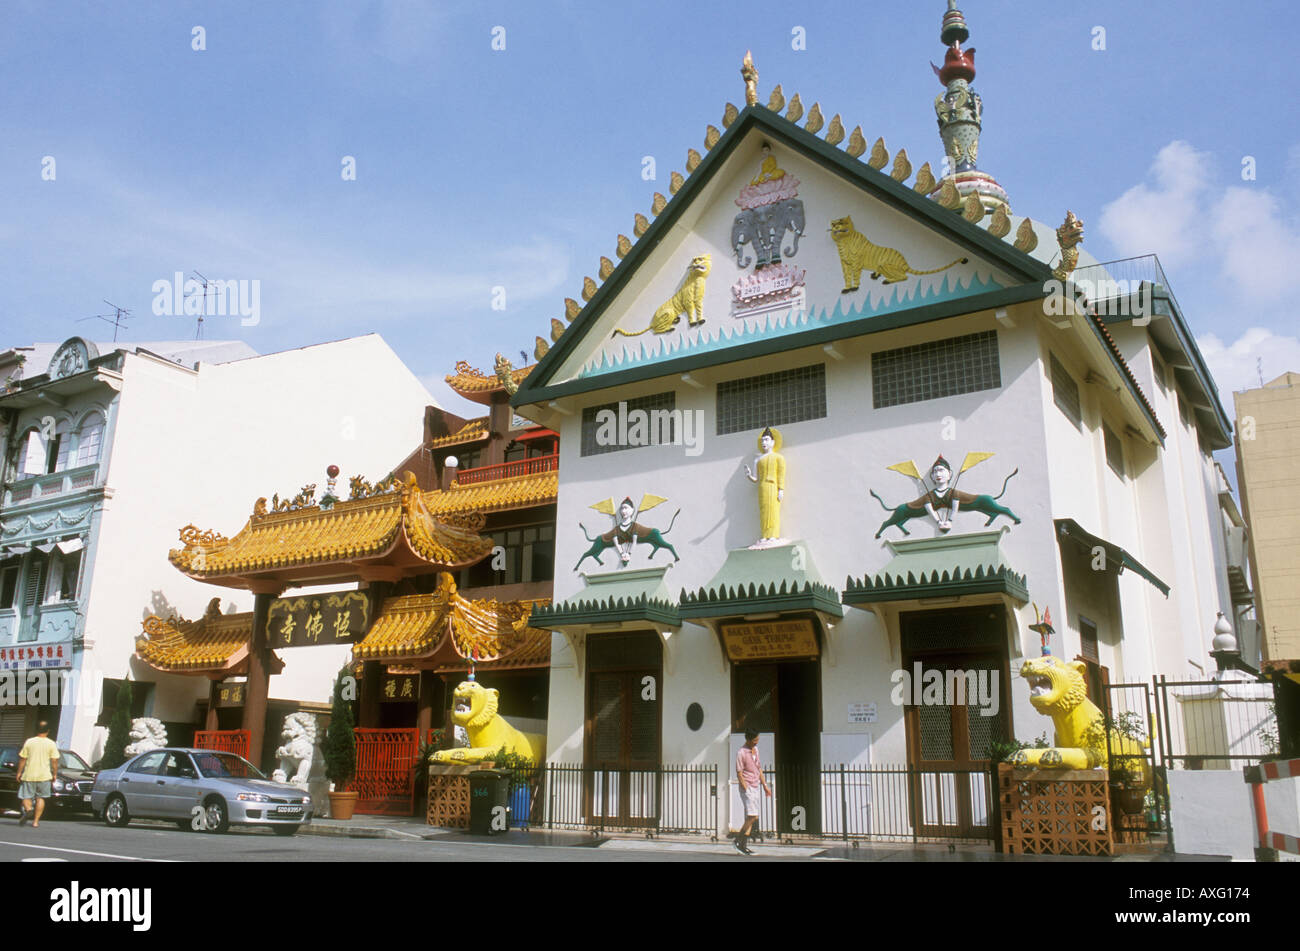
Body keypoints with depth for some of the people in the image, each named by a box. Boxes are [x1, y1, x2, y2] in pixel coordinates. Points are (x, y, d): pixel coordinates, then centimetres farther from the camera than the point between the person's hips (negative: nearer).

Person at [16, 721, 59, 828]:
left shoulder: (29, 742, -1)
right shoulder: (51, 744, -2)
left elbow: (22, 759, 0)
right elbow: (54, 761, -3)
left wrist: (19, 772, 9)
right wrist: (55, 774, 7)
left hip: (29, 775, 0)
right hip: (44, 775, 0)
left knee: (26, 796, 9)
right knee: (40, 798, 10)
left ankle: (28, 810, -21)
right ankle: (36, 821, 5)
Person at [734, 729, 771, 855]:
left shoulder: (755, 749, 13)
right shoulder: (741, 753, -13)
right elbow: (739, 774, -14)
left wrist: (765, 785, 20)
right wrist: (746, 790, -18)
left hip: (755, 787, 8)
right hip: (747, 788, -8)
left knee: (750, 817, 6)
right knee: (753, 816, -14)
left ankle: (743, 844, 10)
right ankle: (739, 840, -2)